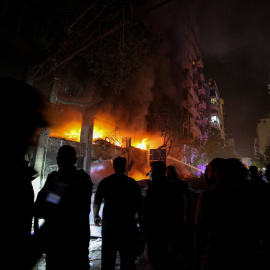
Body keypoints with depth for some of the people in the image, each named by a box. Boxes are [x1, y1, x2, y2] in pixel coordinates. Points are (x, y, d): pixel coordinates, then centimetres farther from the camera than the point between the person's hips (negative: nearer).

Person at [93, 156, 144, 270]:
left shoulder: (105, 182, -2)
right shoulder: (132, 182, -7)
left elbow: (96, 202, 0)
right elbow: (139, 204, -5)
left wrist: (96, 216, 16)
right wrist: (140, 218, 10)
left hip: (109, 222, 2)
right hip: (128, 222, -1)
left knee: (108, 255, 16)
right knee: (127, 255, 13)